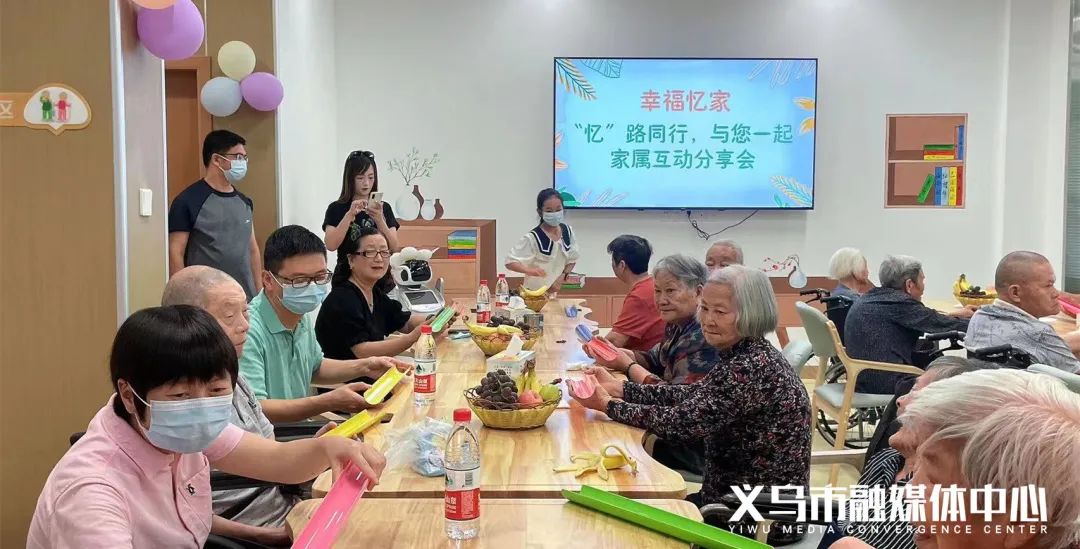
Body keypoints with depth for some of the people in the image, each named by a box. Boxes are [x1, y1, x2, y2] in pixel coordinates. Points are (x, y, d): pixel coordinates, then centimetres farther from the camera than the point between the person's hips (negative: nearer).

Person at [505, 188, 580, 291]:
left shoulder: (567, 231, -3)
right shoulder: (532, 237, -20)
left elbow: (571, 260, 9)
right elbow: (510, 262, -22)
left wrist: (563, 276, -7)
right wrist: (530, 270, -38)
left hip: (553, 291, 5)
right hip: (534, 291, -5)